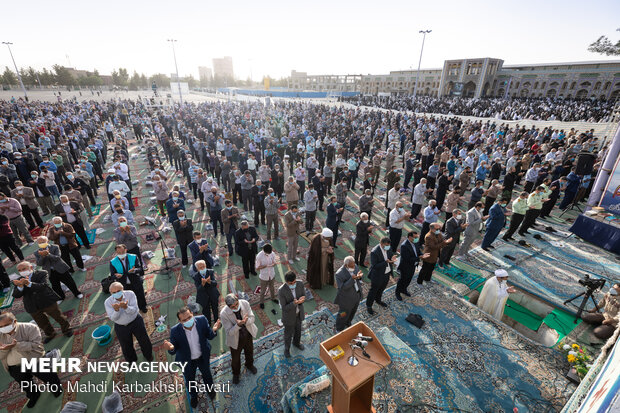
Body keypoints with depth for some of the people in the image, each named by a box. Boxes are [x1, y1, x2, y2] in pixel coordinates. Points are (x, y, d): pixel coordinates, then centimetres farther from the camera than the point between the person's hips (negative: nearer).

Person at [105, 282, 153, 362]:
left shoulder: (130, 294, -21)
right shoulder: (108, 302, -18)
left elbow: (134, 310, -25)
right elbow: (113, 318, -21)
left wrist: (126, 307, -45)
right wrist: (116, 310, -41)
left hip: (136, 322, 0)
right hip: (121, 327, 1)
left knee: (144, 341, 17)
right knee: (126, 347, 20)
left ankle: (148, 356, 48)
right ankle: (132, 360, 50)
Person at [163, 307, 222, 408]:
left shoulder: (202, 320, -29)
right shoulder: (175, 331, -32)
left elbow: (209, 336, -16)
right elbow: (174, 351, -19)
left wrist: (214, 330, -38)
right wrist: (171, 348, -43)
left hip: (203, 357, 1)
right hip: (187, 361, -1)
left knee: (207, 374, 30)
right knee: (190, 380, 29)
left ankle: (210, 389, 65)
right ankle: (193, 396, 64)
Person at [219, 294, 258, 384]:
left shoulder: (245, 303, -27)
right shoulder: (224, 314, -33)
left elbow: (252, 318, -16)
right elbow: (230, 332, -26)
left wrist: (246, 321, -39)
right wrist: (238, 325, -45)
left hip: (248, 334, 3)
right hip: (235, 339, -2)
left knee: (249, 351, 29)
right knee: (235, 357, 22)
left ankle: (249, 365, 63)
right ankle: (236, 373, 56)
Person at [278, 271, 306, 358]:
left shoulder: (300, 284, -22)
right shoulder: (281, 291, -34)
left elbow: (303, 296, -7)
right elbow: (284, 307, -26)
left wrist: (301, 300, -31)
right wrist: (294, 303, -42)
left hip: (299, 313, 4)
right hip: (289, 315, -4)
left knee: (298, 329, 29)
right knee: (289, 333, 21)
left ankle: (296, 342, 60)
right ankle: (287, 348, 52)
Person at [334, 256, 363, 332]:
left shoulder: (354, 266, -12)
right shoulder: (339, 274, -32)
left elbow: (360, 276, 1)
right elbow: (342, 287, -32)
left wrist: (359, 276, -24)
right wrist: (352, 279, -41)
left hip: (357, 296, 7)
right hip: (346, 299, -6)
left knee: (353, 312, 29)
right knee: (343, 315, 17)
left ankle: (347, 323, 58)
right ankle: (339, 329, 45)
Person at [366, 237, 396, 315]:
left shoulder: (389, 248, -10)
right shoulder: (374, 252, -31)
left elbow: (391, 255, 4)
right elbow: (374, 266, -29)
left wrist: (392, 259, -21)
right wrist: (386, 262, -38)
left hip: (387, 274, 7)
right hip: (377, 276, -7)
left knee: (381, 289, 28)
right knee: (373, 290, 14)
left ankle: (378, 300, 55)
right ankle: (369, 306, 35)